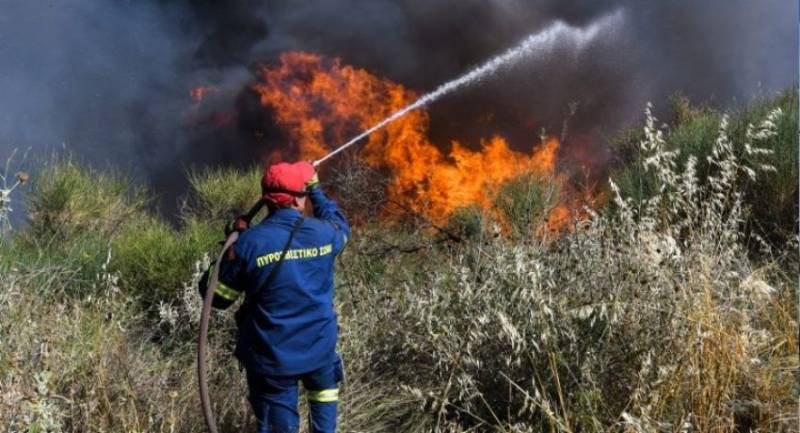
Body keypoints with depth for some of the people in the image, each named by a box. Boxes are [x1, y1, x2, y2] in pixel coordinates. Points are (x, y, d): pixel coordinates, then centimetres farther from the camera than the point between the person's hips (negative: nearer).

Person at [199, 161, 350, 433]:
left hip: (272, 357, -2)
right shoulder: (323, 234, -10)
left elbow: (217, 297, -8)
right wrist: (316, 190, 28)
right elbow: (340, 225, 18)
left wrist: (228, 252, 3)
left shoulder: (250, 242, -18)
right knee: (324, 392, 33)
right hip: (319, 347, 2)